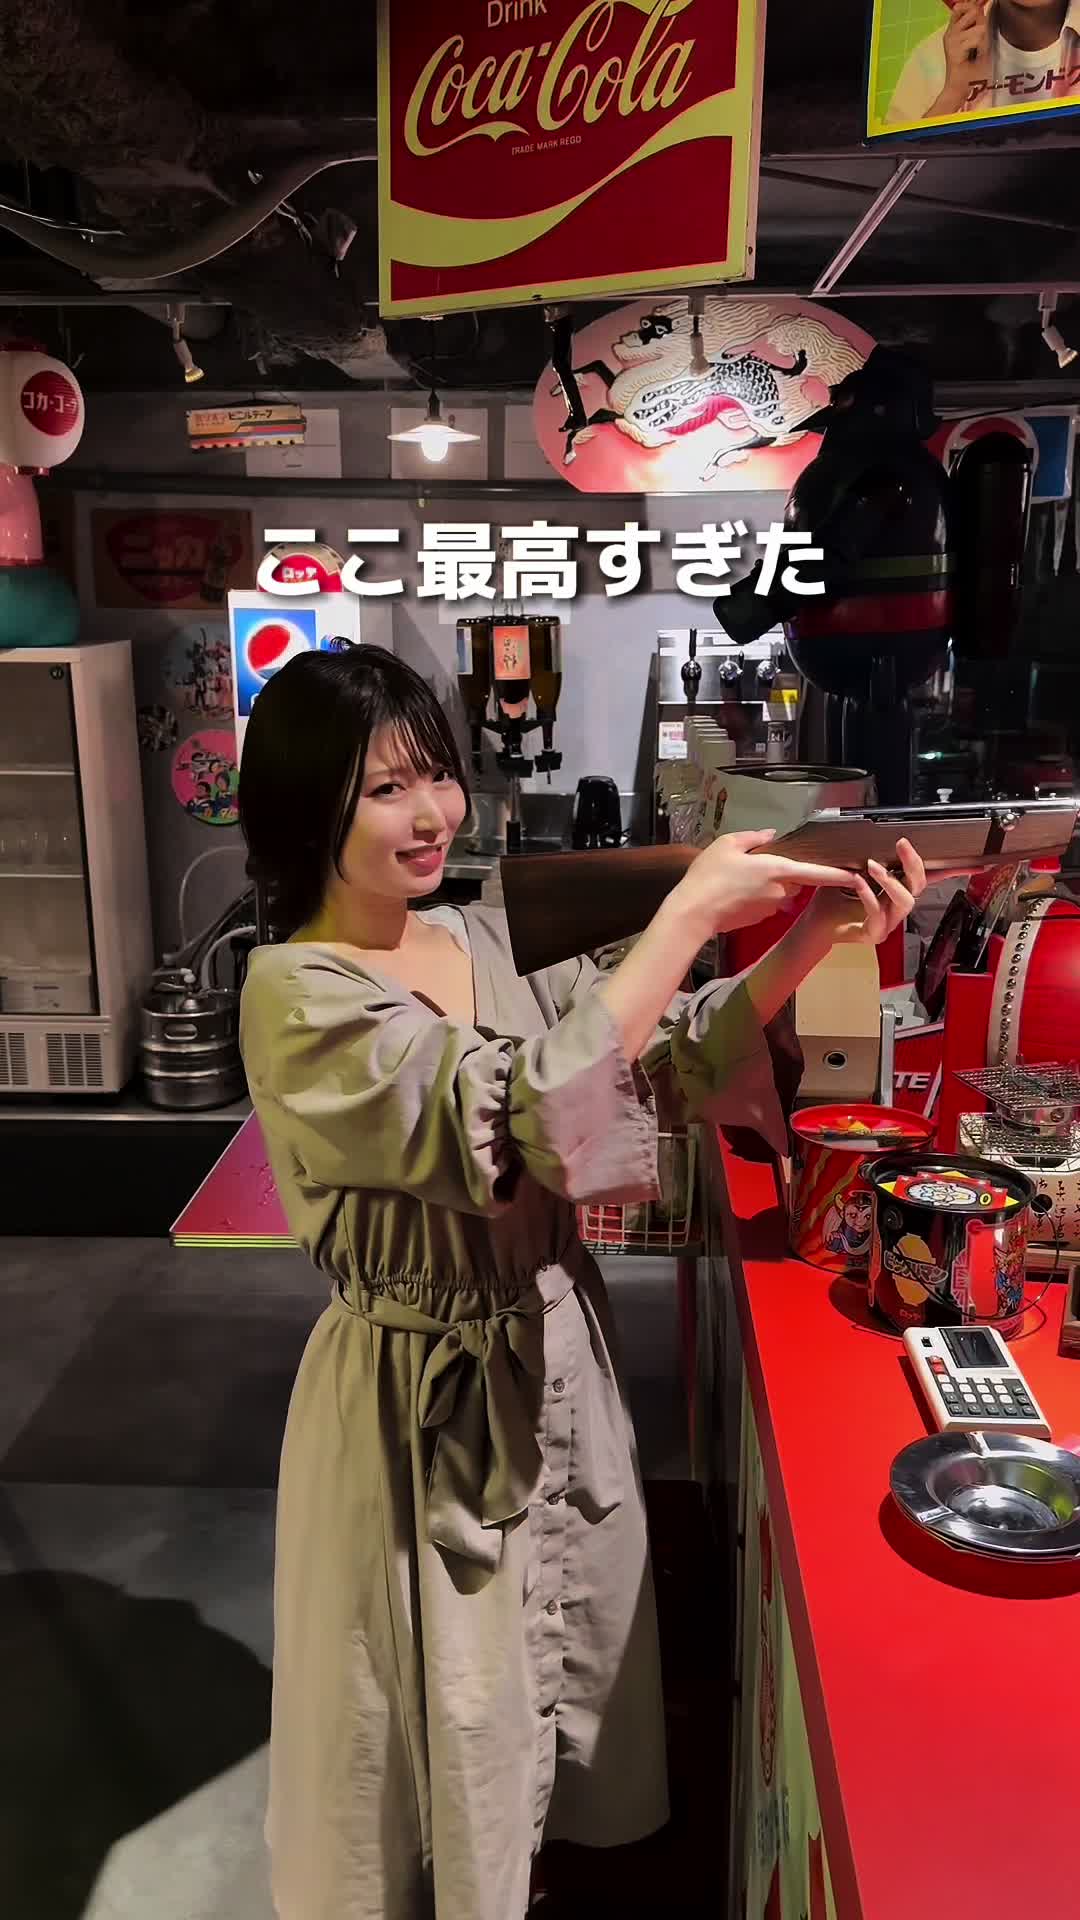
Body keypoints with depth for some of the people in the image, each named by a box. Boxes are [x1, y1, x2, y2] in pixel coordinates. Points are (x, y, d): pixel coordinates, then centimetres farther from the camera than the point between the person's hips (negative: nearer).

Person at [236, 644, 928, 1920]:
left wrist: (807, 940, -12)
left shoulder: (477, 940, -2)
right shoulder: (296, 995, -22)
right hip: (430, 1402, -7)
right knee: (446, 1715, 16)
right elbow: (515, 1122, -35)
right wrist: (689, 912, -32)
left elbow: (662, 1063, 2)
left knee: (567, 1667, 28)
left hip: (553, 1358, 7)